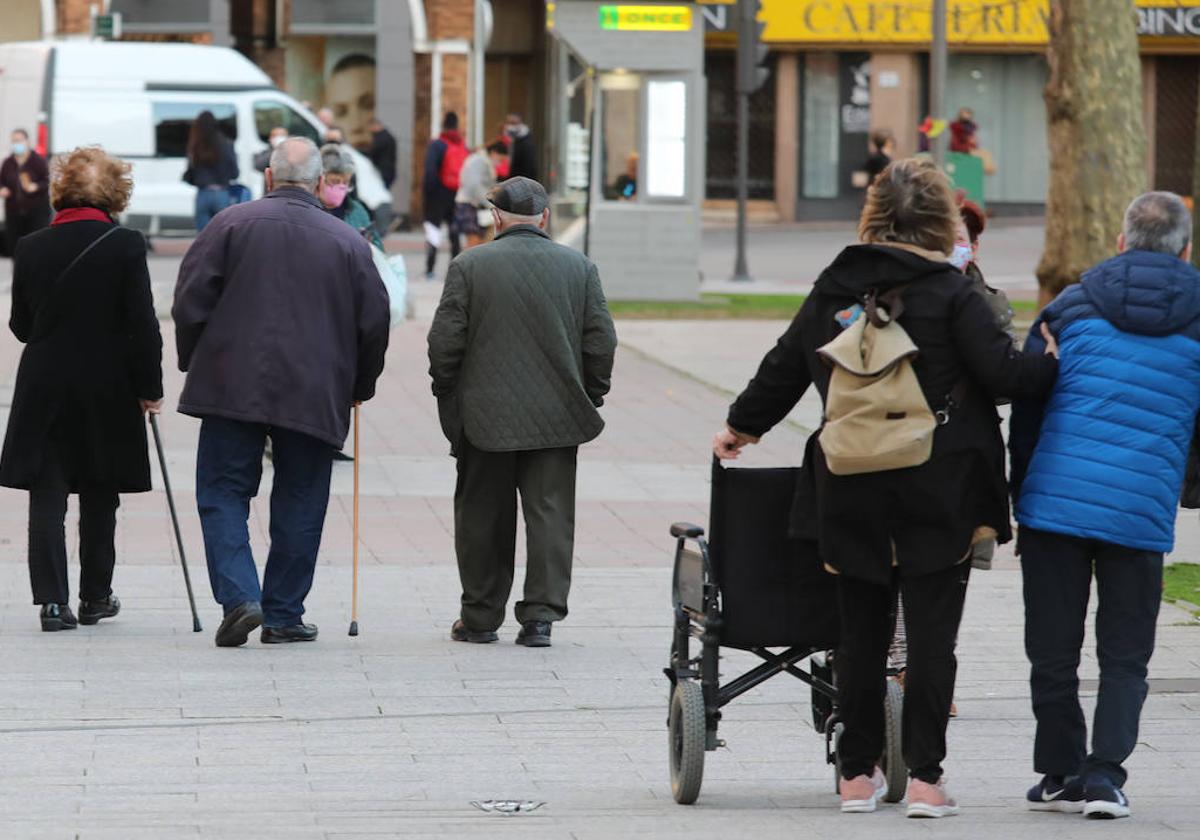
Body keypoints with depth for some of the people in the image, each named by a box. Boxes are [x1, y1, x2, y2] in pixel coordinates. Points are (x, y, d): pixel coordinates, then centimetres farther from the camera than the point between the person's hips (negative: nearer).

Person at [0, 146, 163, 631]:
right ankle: (95, 596, 21)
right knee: (99, 498, 13)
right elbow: (142, 324, -11)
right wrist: (149, 387, -2)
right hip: (107, 391, -1)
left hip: (43, 389, 1)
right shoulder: (125, 246, -10)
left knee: (47, 497, 2)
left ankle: (53, 600, -7)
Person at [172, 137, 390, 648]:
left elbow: (190, 300, -2)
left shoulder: (231, 224, 0)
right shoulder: (348, 242, 3)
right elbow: (374, 322, 5)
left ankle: (238, 596, -12)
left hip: (232, 388, -1)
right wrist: (359, 387, 20)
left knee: (223, 493, 6)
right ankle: (284, 615, 11)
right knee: (299, 504, 10)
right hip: (315, 395, 1)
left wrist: (193, 362, 13)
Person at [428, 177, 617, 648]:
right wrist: (589, 401, 12)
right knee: (551, 516, 3)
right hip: (557, 416, 1)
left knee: (483, 520, 9)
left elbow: (444, 343, -5)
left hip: (485, 416, -1)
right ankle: (540, 615, -3)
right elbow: (601, 342, 2)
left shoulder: (469, 266, -5)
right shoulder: (579, 268, 2)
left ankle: (480, 618, 15)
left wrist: (449, 400, 7)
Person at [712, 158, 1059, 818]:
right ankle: (925, 777, -2)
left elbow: (783, 371, 15)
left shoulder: (833, 290, 6)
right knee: (931, 634, 1)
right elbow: (1005, 373, -15)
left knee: (861, 634, 10)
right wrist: (1063, 364, 3)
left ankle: (858, 773, 15)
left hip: (851, 493, 4)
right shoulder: (950, 294, -8)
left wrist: (740, 428, 31)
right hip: (938, 497, -4)